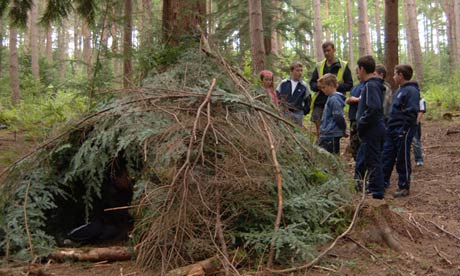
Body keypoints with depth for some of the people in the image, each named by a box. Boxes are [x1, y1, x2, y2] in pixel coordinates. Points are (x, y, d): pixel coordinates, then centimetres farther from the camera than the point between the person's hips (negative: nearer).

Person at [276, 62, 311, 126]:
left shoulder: (304, 86, 1)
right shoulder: (283, 83, 0)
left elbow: (308, 101, 11)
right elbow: (276, 96, 11)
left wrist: (304, 111, 4)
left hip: (297, 114, 0)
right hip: (283, 113, 0)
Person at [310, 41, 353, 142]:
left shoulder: (343, 66, 2)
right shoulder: (319, 66, 11)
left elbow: (349, 85, -2)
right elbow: (312, 83, 12)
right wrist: (319, 86, -12)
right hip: (320, 102, 2)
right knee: (319, 131, 1)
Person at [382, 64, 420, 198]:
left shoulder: (412, 91, -13)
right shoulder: (399, 90, 16)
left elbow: (412, 112, -20)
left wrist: (403, 130, -22)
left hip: (403, 131, -9)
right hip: (392, 130, 9)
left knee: (402, 159, 0)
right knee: (387, 156, 11)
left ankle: (404, 187, 11)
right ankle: (383, 182, 20)